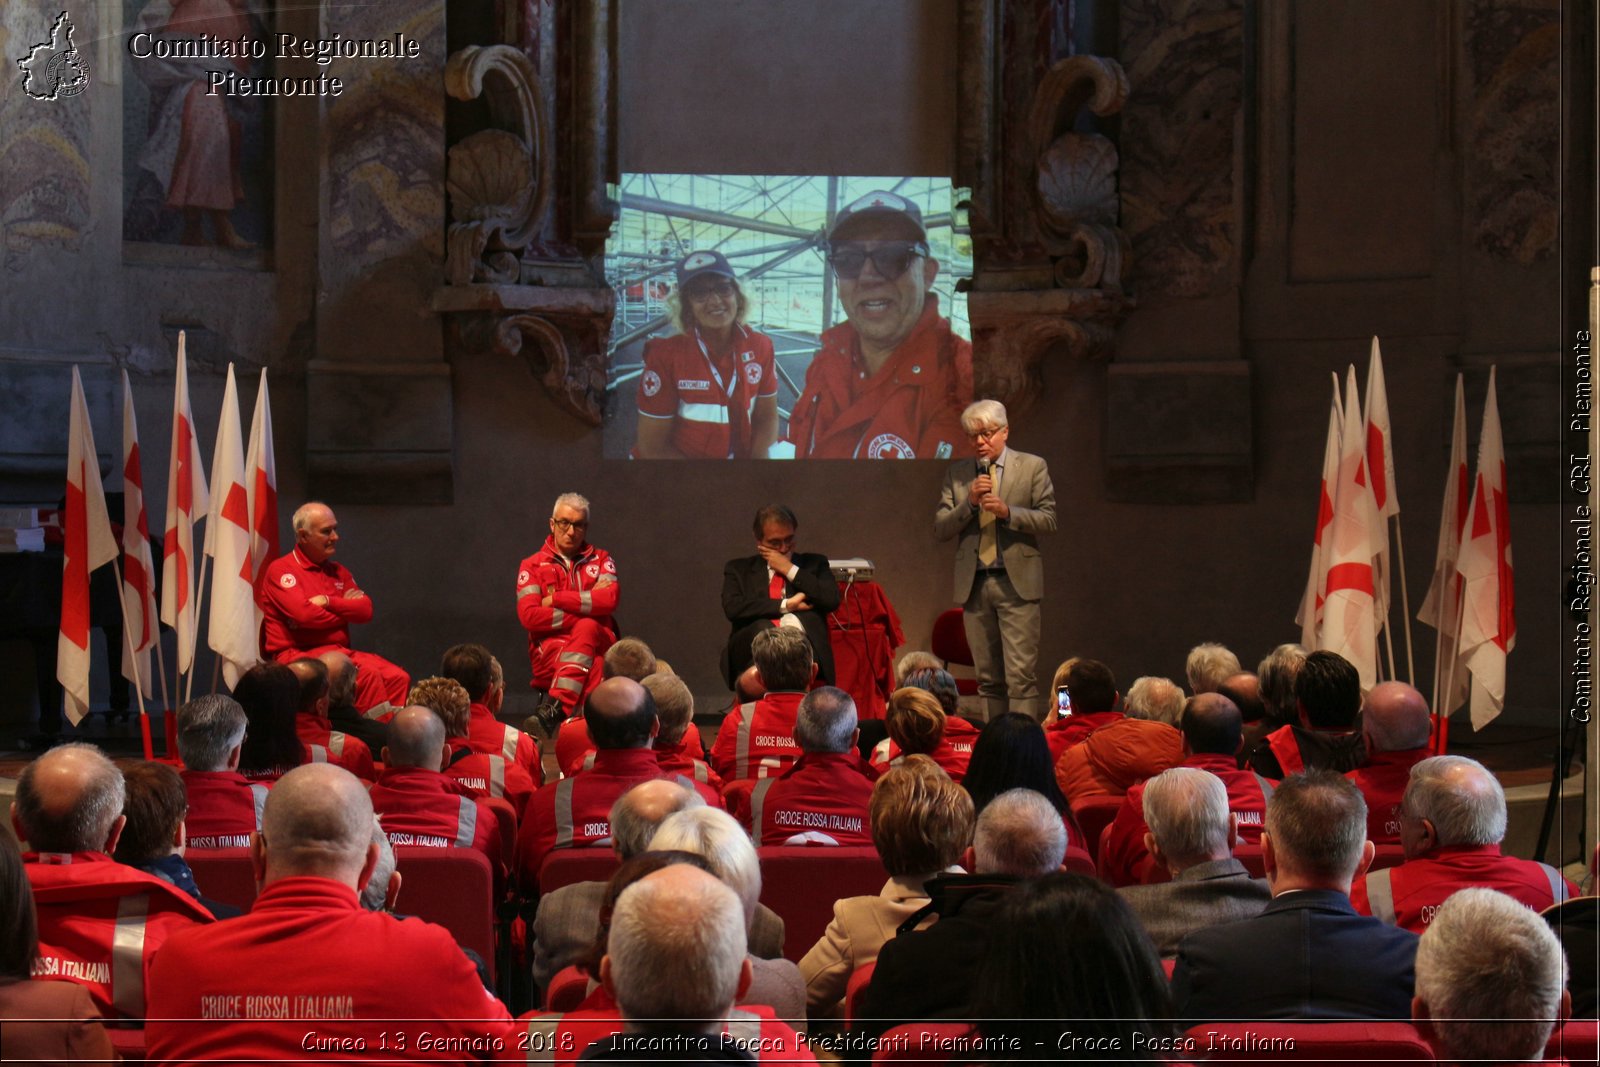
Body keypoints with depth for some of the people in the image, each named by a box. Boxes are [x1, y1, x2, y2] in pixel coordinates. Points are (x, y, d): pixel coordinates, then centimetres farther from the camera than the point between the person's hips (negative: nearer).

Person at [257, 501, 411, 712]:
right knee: (367, 674, -31)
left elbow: (366, 610, 8)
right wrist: (347, 609, 1)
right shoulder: (280, 570, -1)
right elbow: (304, 614, -15)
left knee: (398, 678, -19)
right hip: (299, 653, -7)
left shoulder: (338, 571, 20)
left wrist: (328, 602, -8)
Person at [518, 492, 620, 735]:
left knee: (586, 628, -34)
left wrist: (556, 599, -5)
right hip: (550, 649, -1)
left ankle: (556, 706, -40)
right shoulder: (532, 566, 11)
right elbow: (529, 616, -6)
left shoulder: (601, 560, 16)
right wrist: (585, 608, -7)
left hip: (596, 643, 1)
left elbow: (609, 599, -6)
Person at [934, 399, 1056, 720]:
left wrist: (1007, 511, -15)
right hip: (973, 585, 3)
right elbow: (940, 529, 7)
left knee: (1020, 675, -10)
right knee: (988, 678, 7)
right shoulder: (957, 473, 13)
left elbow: (1048, 520, -1)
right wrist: (969, 502, -9)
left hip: (1016, 583, -3)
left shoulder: (1032, 467, 4)